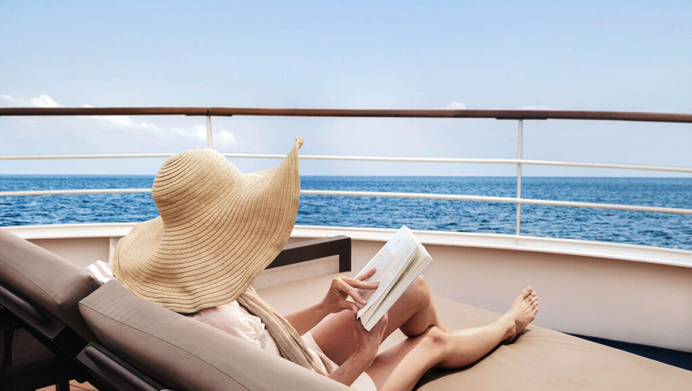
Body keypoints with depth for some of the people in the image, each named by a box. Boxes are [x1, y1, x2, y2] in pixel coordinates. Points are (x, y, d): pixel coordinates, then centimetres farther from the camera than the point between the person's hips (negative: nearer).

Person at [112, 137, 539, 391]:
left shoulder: (204, 285, -11)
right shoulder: (223, 325, -41)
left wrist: (324, 307, -11)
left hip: (304, 356, 7)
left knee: (416, 287, 3)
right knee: (434, 342, 9)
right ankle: (507, 326, 45)